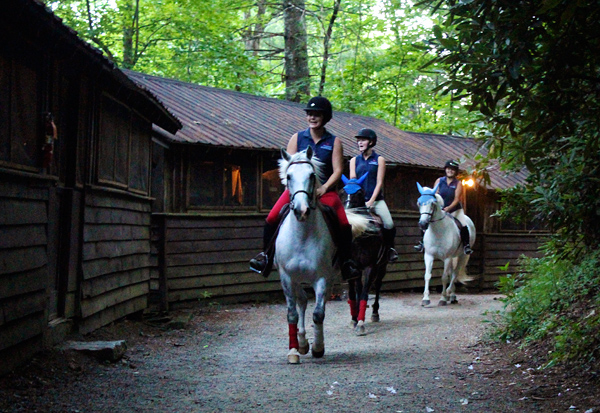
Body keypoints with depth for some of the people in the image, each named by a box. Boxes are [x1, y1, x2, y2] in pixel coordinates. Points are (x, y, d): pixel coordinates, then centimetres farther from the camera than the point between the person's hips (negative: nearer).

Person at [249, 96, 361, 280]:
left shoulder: (334, 141, 4)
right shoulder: (297, 138, 7)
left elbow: (338, 170, -2)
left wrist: (324, 188, -17)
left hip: (325, 190, -1)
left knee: (344, 224, -22)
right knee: (272, 218, -19)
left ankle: (347, 261, -2)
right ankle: (266, 255, 2)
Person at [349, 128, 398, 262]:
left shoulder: (379, 160, 5)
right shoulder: (354, 160, 12)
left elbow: (379, 182, -1)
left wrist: (371, 201, -11)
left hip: (376, 199, -2)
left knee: (389, 225, -16)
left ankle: (390, 247, 10)